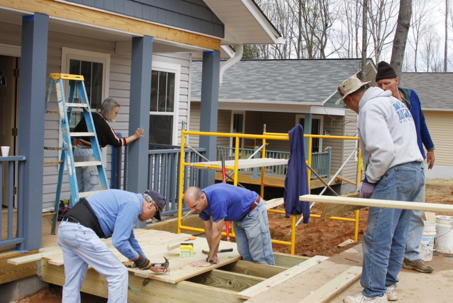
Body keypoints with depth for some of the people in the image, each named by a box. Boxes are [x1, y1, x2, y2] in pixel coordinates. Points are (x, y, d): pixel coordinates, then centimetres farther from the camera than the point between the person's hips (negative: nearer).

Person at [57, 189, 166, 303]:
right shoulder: (133, 204, -5)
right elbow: (119, 241, -11)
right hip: (80, 232, -10)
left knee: (72, 283, 17)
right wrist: (139, 259, 6)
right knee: (119, 274, -2)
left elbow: (130, 239, 38)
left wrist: (148, 265, 43)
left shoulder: (126, 200, 26)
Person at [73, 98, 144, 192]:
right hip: (91, 155, -8)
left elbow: (76, 132, 14)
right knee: (93, 188, -3)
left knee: (78, 187, 15)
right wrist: (135, 136, 5)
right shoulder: (105, 126, -15)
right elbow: (117, 143, -3)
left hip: (78, 152, 8)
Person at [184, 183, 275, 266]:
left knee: (259, 255, -7)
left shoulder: (217, 200, -38)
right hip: (239, 217, 8)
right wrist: (214, 255, 1)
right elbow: (208, 229, 1)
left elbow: (217, 234, -31)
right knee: (245, 255, 6)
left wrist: (209, 260, -22)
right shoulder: (201, 203, -11)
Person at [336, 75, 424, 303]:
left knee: (377, 239, -5)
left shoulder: (370, 107, -9)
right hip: (415, 172, 10)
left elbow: (383, 149, -21)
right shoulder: (394, 102, 21)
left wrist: (370, 180, -10)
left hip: (395, 174, -10)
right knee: (397, 237, 15)